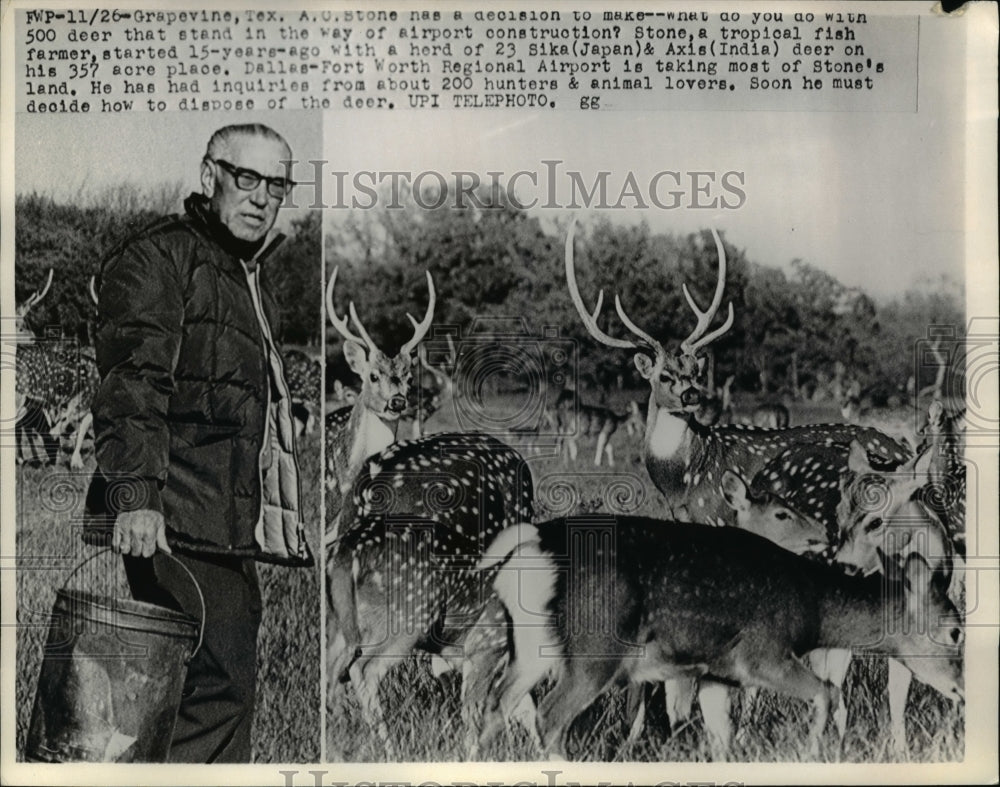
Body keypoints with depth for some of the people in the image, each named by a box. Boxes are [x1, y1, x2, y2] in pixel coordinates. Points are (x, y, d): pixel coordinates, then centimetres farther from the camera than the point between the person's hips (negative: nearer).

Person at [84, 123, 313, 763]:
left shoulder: (251, 280, 26)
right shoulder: (158, 258, -2)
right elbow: (131, 385, -15)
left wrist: (278, 520, 26)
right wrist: (134, 494, -25)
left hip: (232, 530, 9)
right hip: (179, 524, -9)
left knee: (229, 690, 11)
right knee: (219, 686, -13)